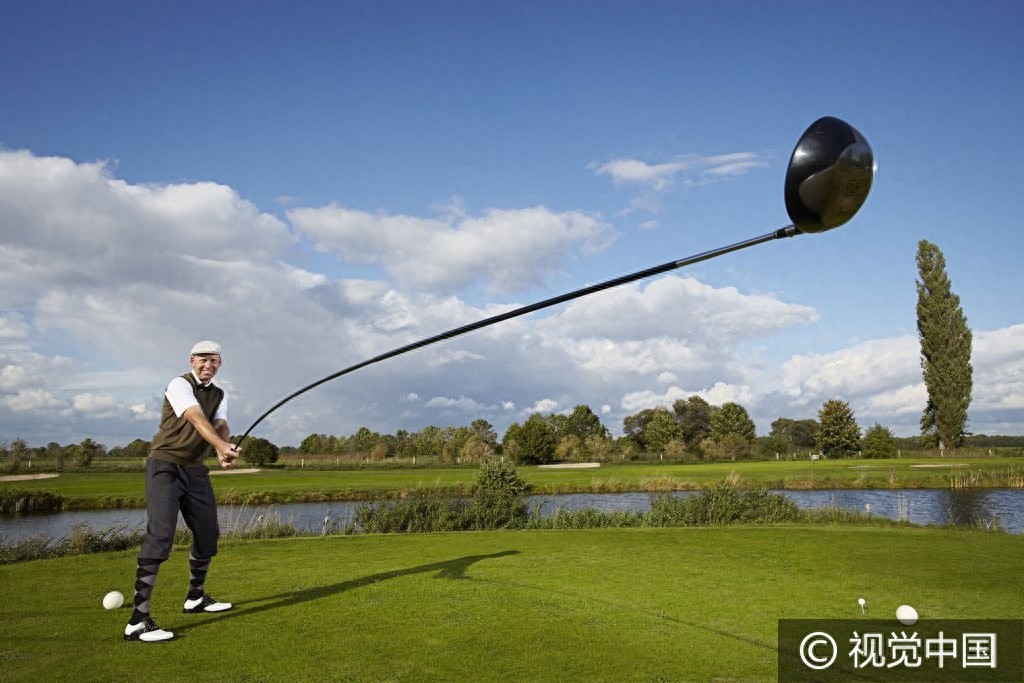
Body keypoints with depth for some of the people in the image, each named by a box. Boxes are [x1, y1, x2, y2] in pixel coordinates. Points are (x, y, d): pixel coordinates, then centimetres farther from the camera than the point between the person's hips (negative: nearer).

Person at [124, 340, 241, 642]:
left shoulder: (219, 395, 11)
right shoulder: (179, 385, -12)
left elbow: (221, 425, -6)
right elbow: (197, 420, -28)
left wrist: (225, 450, -29)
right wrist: (223, 446, -44)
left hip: (195, 470, 8)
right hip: (165, 466, -7)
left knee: (208, 533, 12)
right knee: (159, 536, -18)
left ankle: (196, 597, 32)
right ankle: (137, 620, -18)